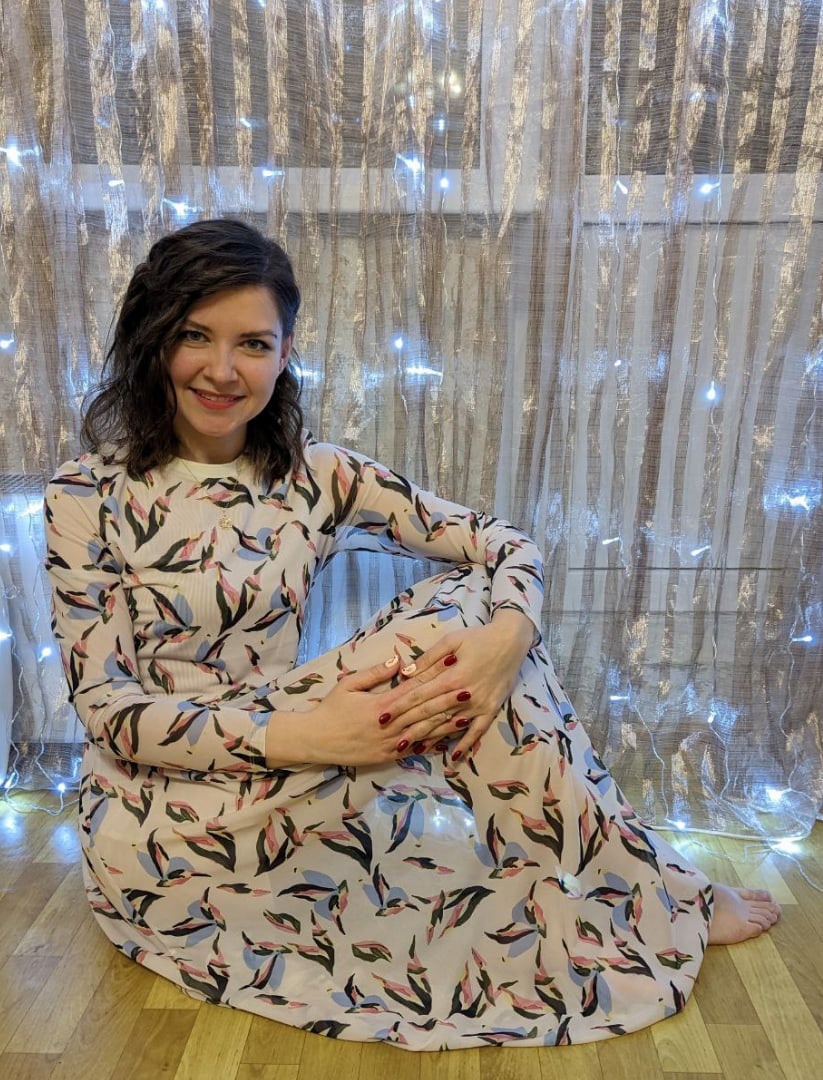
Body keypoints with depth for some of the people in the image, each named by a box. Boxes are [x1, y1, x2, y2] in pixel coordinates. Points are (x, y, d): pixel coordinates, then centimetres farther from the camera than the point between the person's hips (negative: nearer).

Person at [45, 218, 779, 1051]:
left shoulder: (315, 477, -2)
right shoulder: (88, 496, -9)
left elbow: (503, 544, -4)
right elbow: (105, 705, -14)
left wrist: (507, 638, -27)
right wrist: (293, 736, -29)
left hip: (271, 787, 4)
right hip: (155, 828, -3)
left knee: (474, 614, -19)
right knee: (449, 619, -24)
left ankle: (636, 883, -5)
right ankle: (651, 899, -7)